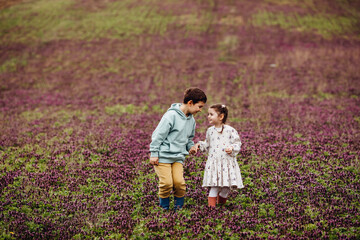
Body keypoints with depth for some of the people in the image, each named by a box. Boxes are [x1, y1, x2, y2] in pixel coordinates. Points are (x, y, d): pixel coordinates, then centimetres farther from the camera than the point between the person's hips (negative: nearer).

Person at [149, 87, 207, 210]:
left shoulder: (191, 120, 10)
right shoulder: (171, 116, -15)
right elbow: (158, 135, -13)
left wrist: (191, 146, 2)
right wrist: (154, 154, -12)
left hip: (178, 157, 6)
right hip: (163, 156, -6)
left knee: (179, 182, -10)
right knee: (167, 183, -11)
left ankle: (179, 207, 9)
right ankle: (164, 208, 10)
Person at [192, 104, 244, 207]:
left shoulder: (230, 130, -4)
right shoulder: (210, 131, 9)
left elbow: (237, 143, 1)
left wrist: (232, 148, -18)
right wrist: (199, 145, 7)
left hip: (227, 162, -2)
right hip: (213, 163, 2)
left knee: (226, 187, 3)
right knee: (214, 186, -5)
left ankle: (221, 203, 24)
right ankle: (211, 206, -2)